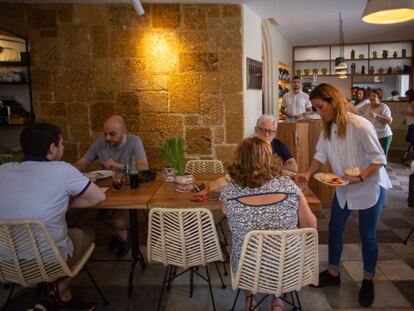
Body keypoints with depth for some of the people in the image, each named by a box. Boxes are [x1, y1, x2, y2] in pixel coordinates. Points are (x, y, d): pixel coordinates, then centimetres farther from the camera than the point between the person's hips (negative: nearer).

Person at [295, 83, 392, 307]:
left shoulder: (360, 126, -25)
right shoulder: (328, 128, -3)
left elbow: (380, 159, -21)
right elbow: (321, 155, -4)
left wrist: (360, 177, -33)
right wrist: (308, 174, -21)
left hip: (370, 186, -6)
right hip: (344, 188, 7)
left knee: (367, 235, 6)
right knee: (334, 228, 12)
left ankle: (368, 281, 28)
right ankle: (333, 273, 31)